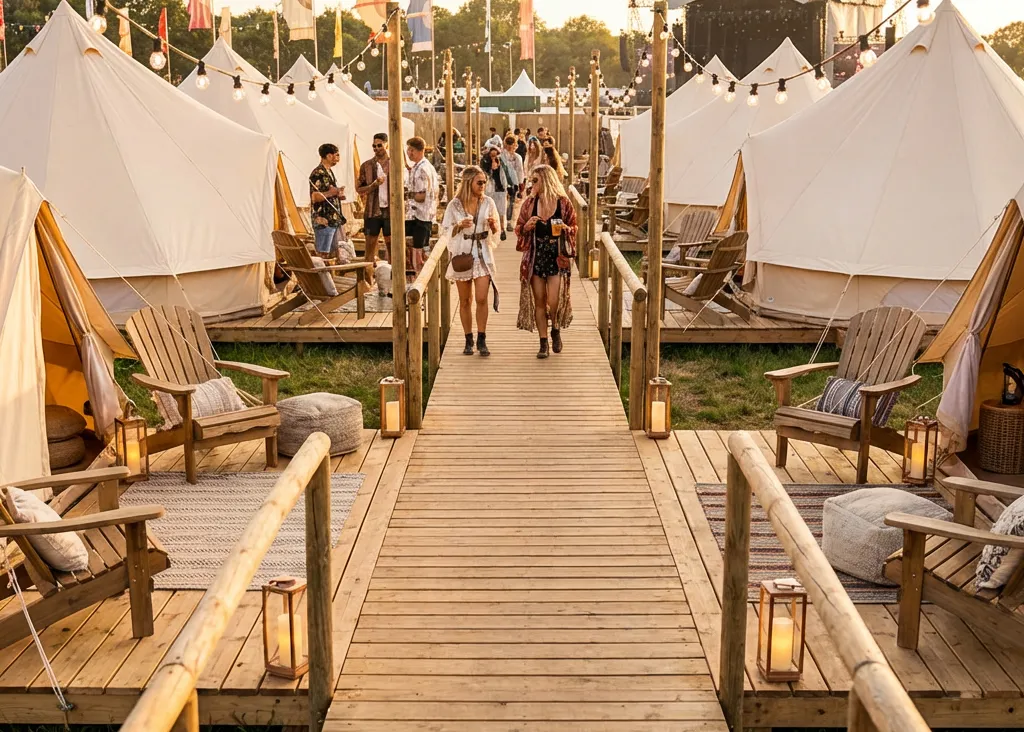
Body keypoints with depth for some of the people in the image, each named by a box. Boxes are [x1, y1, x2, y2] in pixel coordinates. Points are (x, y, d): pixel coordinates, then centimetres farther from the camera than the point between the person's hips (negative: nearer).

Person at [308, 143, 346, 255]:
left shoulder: (329, 172, 18)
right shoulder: (318, 173, -13)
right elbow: (314, 197, -20)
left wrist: (337, 193, 12)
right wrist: (331, 193, -28)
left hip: (333, 220, 10)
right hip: (323, 221, -10)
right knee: (322, 254, -8)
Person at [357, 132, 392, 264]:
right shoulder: (366, 166, 5)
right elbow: (359, 189, 5)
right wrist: (373, 185, -13)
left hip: (390, 210, 0)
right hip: (372, 210, 1)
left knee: (390, 243, 4)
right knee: (370, 243, 2)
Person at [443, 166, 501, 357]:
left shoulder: (488, 203, 3)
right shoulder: (455, 205, -2)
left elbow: (496, 232, 11)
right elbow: (445, 232, 2)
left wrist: (493, 225, -11)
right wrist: (459, 225, -15)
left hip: (483, 254, 0)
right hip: (462, 254, 0)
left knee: (481, 298, -9)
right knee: (465, 300, 6)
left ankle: (481, 339, 1)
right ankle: (468, 340, 16)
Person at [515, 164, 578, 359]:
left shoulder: (563, 203, -3)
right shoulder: (529, 203, 4)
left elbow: (573, 228, 8)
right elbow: (519, 229, 10)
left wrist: (566, 229, -15)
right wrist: (527, 226, -12)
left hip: (557, 257, -2)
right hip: (535, 257, 3)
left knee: (554, 301, -10)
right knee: (539, 302, 4)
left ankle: (555, 331, 21)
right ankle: (543, 343, 15)